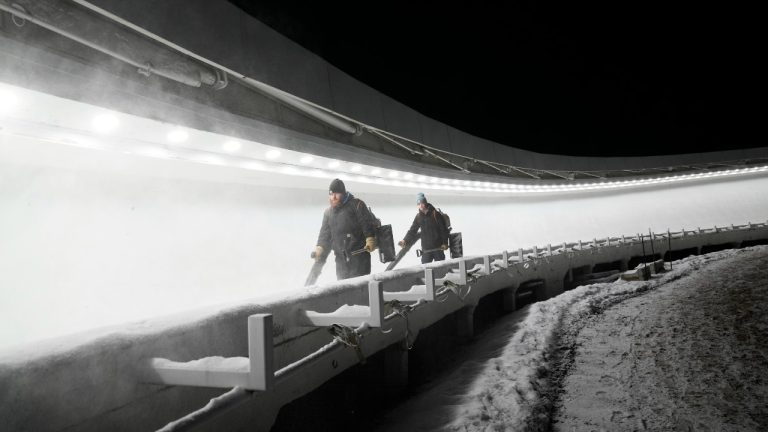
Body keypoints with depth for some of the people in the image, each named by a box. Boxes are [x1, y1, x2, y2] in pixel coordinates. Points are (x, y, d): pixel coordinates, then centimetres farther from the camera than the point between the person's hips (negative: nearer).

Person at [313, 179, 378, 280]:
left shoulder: (356, 205, -1)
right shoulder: (328, 213, 16)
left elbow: (368, 224, -7)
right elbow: (325, 235, 17)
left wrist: (370, 239, -20)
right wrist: (320, 249, 3)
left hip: (359, 254, -5)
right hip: (341, 259, 6)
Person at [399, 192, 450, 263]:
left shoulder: (435, 214, -8)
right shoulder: (418, 217, 5)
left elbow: (444, 229, -6)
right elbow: (413, 230, 6)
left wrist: (445, 243, -11)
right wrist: (405, 240, -9)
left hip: (438, 247, -3)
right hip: (426, 249, 3)